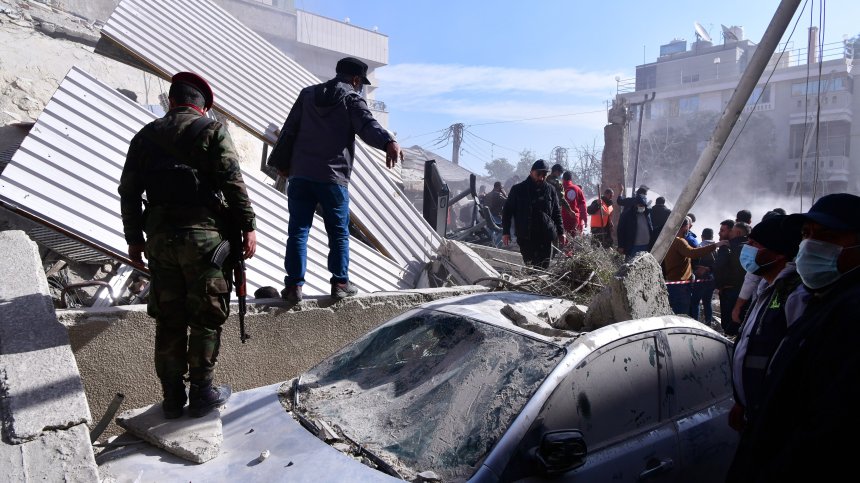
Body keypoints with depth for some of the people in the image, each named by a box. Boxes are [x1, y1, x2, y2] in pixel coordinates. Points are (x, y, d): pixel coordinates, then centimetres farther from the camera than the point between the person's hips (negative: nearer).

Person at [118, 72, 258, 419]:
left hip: (159, 237, 5)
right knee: (206, 318, 5)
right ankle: (202, 393, 12)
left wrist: (134, 238, 19)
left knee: (169, 319, 12)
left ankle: (172, 398, 20)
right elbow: (233, 183, -11)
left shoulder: (146, 135, 13)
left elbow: (129, 191, 12)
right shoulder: (212, 130, -2)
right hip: (204, 234, -4)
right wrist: (248, 226, -6)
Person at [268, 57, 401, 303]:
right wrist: (388, 142, -37)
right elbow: (368, 125, -21)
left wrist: (281, 163, 23)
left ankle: (294, 285, 1)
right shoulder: (352, 98, 1)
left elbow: (289, 130, 16)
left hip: (301, 175, 4)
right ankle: (340, 283, 11)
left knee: (297, 231, 4)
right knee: (339, 233, 8)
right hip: (333, 178, -4)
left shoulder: (307, 94, 16)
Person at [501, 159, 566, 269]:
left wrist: (561, 232, 11)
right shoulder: (518, 189, 2)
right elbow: (507, 211, 5)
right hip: (526, 238, -2)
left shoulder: (550, 190, 10)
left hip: (545, 238, 2)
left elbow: (557, 212, 16)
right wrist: (505, 232, -2)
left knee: (544, 268, 2)